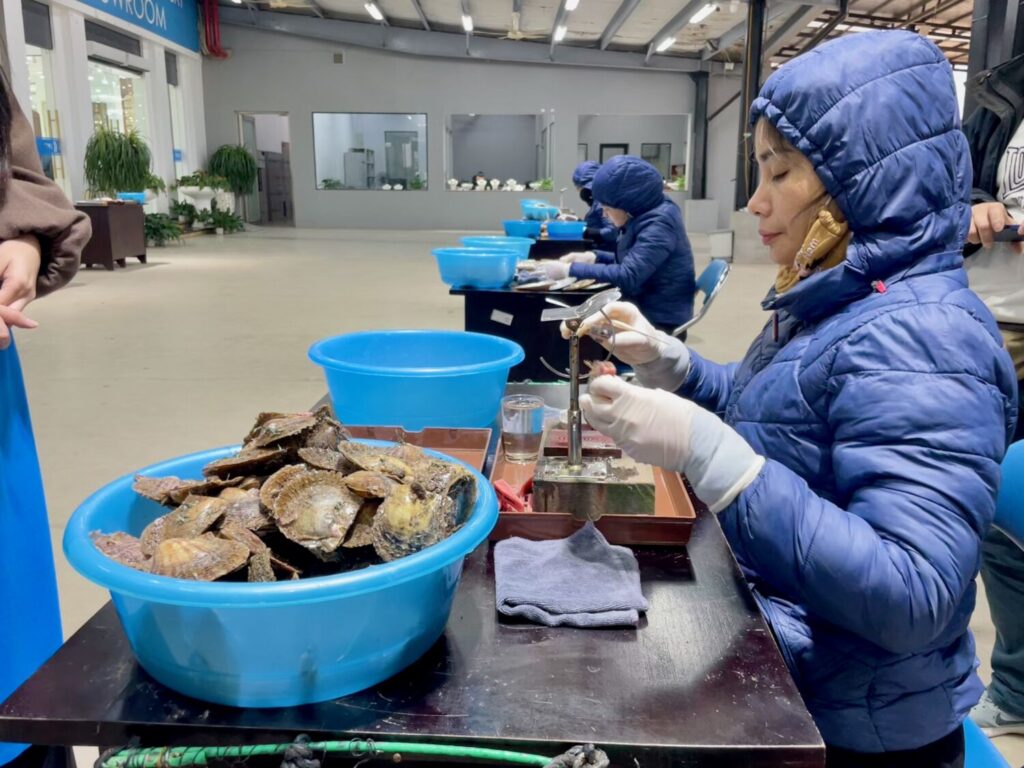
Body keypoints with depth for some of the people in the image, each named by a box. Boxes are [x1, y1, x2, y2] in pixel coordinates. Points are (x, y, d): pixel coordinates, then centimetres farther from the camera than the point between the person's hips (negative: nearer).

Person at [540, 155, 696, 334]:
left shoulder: (659, 224, -22)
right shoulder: (648, 215, 6)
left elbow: (628, 276, -29)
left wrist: (569, 270, -24)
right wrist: (592, 257, 1)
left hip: (659, 322, -9)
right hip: (642, 312, 9)